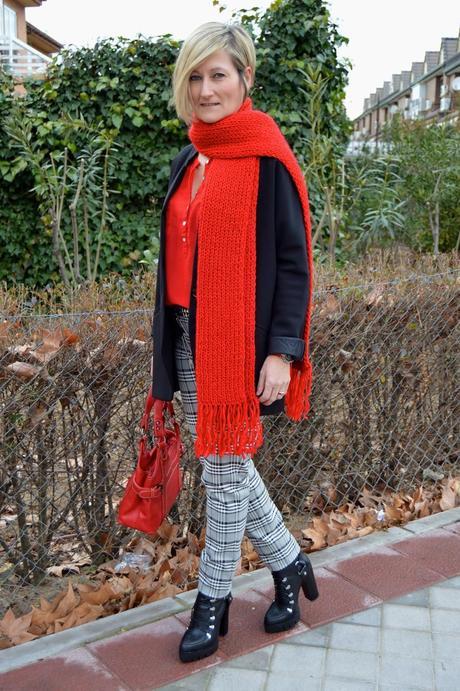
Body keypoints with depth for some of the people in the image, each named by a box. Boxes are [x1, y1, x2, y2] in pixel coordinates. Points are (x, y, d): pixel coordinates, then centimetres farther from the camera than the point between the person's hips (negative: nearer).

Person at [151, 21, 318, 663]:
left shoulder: (267, 160, -8)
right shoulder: (188, 162, 13)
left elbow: (293, 261, -11)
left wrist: (282, 350, -17)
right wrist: (168, 338, 17)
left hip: (239, 340, -7)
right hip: (188, 339, 7)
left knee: (225, 472, 5)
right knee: (224, 464, 14)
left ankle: (213, 601, 24)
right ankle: (289, 562, 35)